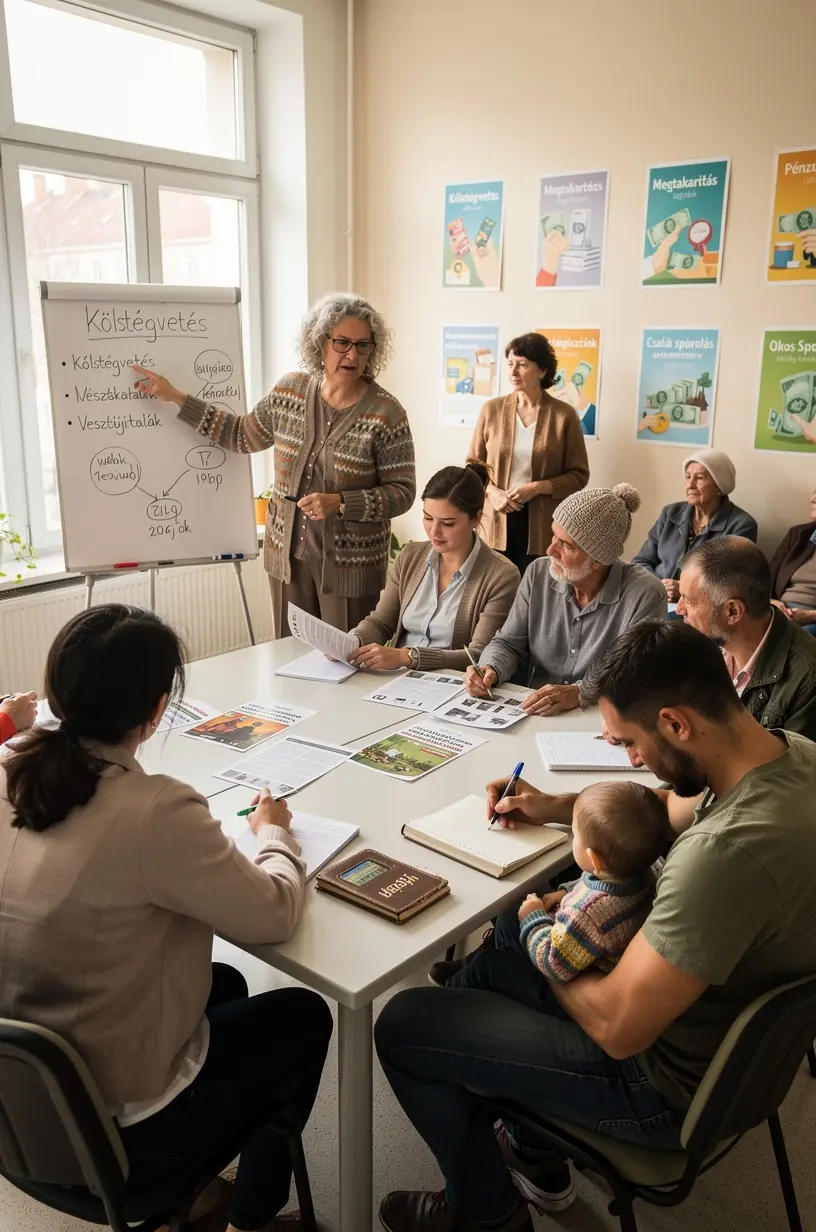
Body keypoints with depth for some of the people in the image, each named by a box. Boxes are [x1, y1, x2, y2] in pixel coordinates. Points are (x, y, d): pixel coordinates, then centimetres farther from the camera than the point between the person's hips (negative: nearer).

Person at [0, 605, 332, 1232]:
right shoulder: (153, 811, -31)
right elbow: (276, 913, -18)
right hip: (116, 1128, -6)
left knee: (226, 984, 27)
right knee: (305, 1017, 17)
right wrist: (274, 831, 0)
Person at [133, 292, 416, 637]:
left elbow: (402, 492, -10)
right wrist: (176, 398, 10)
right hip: (288, 554, 4)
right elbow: (243, 435, 14)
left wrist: (340, 502, -23)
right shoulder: (291, 390, 1)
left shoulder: (386, 413, -12)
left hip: (350, 565, -4)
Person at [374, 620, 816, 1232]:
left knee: (402, 1025, -3)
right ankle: (535, 1150, 36)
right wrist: (558, 807, 3)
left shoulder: (728, 851, -39)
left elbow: (617, 1027, -29)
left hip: (667, 1079, -9)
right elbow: (674, 807, 11)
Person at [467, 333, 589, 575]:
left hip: (541, 525, -1)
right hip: (496, 523, 2)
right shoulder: (492, 409, 3)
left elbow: (579, 475, 0)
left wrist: (538, 488, -14)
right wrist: (492, 492, -10)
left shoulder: (564, 415, -2)